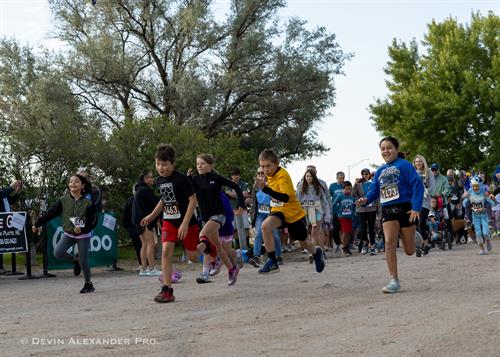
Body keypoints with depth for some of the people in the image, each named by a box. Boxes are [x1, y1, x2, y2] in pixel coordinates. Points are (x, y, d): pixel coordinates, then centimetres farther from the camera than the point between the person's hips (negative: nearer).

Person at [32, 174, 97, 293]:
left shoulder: (88, 203, -12)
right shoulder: (64, 200, -5)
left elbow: (93, 222, -8)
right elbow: (50, 213, -2)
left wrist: (82, 229, -23)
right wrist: (37, 224, -2)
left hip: (83, 235, -3)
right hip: (68, 234, 3)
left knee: (83, 262, -5)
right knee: (57, 253, -20)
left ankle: (88, 284, 20)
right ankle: (74, 260, 10)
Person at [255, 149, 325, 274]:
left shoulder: (282, 175, -25)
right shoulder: (270, 175, -2)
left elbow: (286, 197, -39)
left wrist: (265, 188, -47)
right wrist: (263, 183, 1)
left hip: (294, 213, -5)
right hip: (279, 211, 5)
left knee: (304, 243, 16)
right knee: (265, 226, -29)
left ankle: (317, 252, 52)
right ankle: (272, 262, -21)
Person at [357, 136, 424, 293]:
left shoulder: (404, 165, -6)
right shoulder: (380, 171, 13)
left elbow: (418, 185, -12)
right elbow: (374, 191, 14)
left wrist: (416, 207, -20)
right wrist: (365, 200, -9)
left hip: (405, 209, -4)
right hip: (388, 210, 4)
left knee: (409, 251, 6)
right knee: (389, 242, -16)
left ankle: (415, 237, 44)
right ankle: (394, 281, -11)